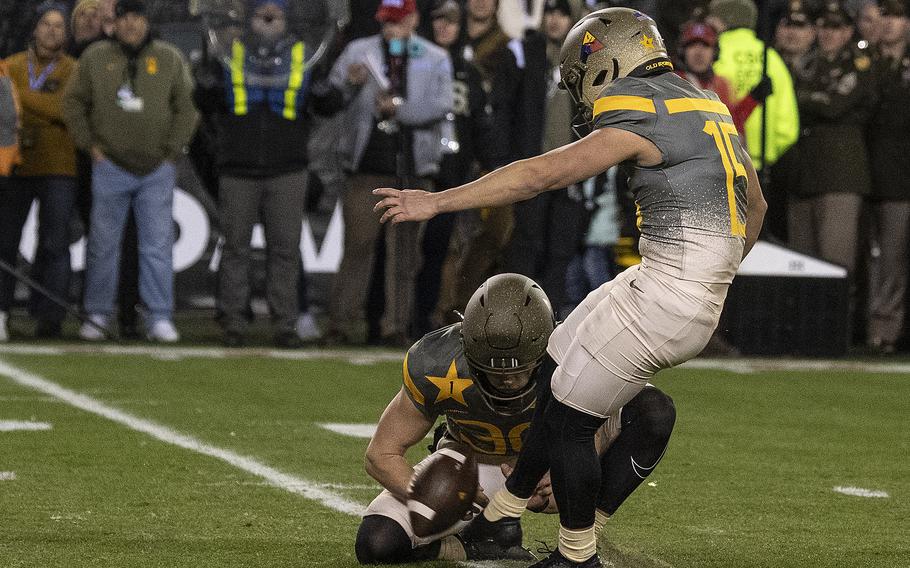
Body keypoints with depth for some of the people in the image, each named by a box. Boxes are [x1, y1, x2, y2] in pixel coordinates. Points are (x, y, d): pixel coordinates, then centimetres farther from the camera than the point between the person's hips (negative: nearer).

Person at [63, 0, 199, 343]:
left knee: (158, 246, -4)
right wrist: (90, 144, 1)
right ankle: (97, 315, 11)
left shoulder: (169, 58, 6)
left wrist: (171, 152, 0)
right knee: (103, 244, 3)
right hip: (110, 167, 0)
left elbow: (187, 108, 7)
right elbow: (74, 103, 9)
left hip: (157, 170, 0)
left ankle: (160, 318, -1)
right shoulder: (95, 58, 5)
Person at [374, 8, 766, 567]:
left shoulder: (641, 124, -13)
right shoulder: (710, 111, 15)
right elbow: (755, 207, 26)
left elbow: (540, 174, -16)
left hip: (661, 301, -9)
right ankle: (502, 516, 26)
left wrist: (436, 201, -12)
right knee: (560, 389, 17)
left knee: (572, 419, 2)